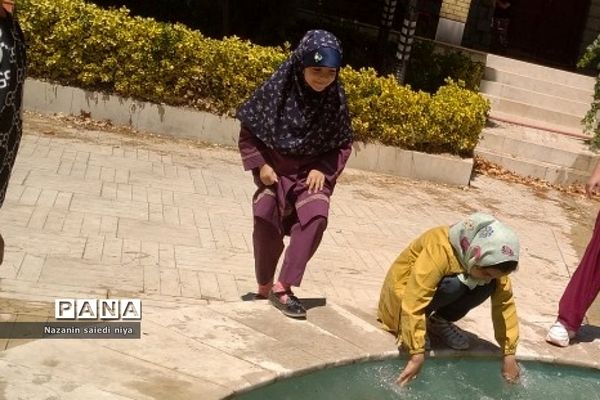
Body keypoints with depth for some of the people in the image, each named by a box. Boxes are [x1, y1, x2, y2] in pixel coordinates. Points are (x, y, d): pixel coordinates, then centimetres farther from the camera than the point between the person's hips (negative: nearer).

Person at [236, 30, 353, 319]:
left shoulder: (336, 99, -10)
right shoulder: (277, 88, -14)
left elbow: (343, 145, 2)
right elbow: (248, 131, -4)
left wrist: (324, 170, -13)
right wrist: (260, 165, -13)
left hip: (312, 171, 1)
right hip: (274, 168, 0)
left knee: (316, 216, -22)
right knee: (267, 221, -9)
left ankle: (282, 287, -17)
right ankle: (264, 285, 15)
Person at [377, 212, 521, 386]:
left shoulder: (491, 258, -18)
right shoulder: (440, 250, -37)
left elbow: (505, 303, -11)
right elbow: (413, 304, -39)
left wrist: (509, 354, -13)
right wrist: (417, 354, -39)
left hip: (439, 284, 6)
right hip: (405, 290, -6)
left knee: (488, 286, -20)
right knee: (454, 285, -34)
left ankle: (438, 323, -1)